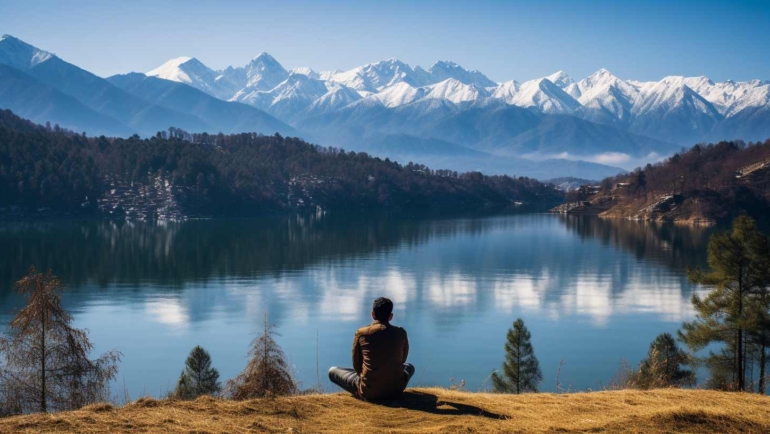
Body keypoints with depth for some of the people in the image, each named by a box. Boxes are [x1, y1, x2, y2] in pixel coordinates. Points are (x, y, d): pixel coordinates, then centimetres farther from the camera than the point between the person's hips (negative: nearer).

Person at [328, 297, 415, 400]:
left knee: (332, 371, 17)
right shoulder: (401, 333, -1)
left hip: (368, 391, -2)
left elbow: (356, 365, 5)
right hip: (395, 389, 2)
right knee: (409, 367, 36)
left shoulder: (361, 333, -5)